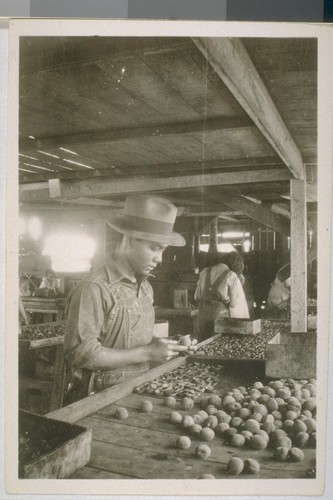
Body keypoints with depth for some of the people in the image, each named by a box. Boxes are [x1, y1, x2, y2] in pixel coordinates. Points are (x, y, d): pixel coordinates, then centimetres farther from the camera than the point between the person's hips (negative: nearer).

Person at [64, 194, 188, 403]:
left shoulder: (146, 287, 10)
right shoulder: (94, 288, -15)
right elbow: (82, 354, -19)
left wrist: (160, 346, 1)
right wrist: (146, 353, -17)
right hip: (100, 399, -7)